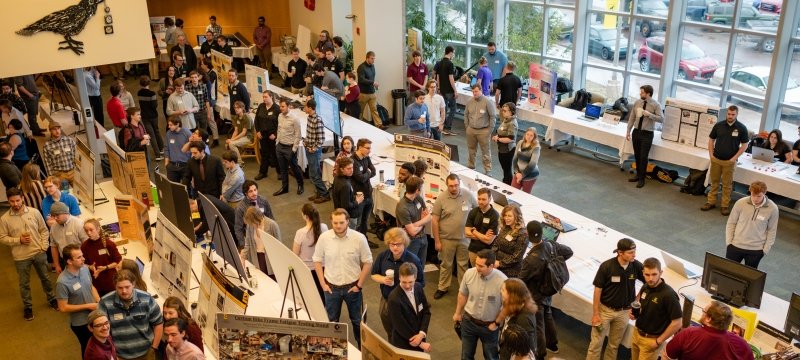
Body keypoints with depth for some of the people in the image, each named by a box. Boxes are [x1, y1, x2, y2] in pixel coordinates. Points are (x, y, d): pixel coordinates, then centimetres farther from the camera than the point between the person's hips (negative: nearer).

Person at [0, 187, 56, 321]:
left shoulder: (34, 212, -6)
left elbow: (44, 230, 1)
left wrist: (43, 247, -7)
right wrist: (19, 240, -18)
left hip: (39, 253, 1)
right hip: (21, 257, -1)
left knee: (45, 278, 18)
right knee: (24, 283, 13)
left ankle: (51, 299, 37)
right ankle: (27, 306, 31)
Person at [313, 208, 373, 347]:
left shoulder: (359, 238, -17)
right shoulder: (324, 237, -13)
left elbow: (367, 262, -7)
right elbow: (317, 260, 0)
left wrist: (359, 284, -7)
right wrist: (323, 283, -2)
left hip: (352, 286, -1)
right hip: (331, 287, 1)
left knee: (357, 320, 18)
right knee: (331, 321, 18)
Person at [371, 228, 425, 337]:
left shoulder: (413, 260, -19)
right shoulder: (382, 256, -8)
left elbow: (421, 283, -11)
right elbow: (374, 275, 5)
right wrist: (383, 279, -16)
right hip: (386, 301, 4)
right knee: (390, 334, 25)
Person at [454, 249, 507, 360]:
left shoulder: (502, 281, -29)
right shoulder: (469, 273, -19)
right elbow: (462, 294, 0)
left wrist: (496, 323, -7)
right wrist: (458, 313, 12)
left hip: (489, 326, -2)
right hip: (468, 321, 3)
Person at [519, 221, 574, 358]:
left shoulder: (531, 259, -37)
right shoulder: (551, 246, -18)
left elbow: (521, 280, -22)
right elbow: (569, 252, 1)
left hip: (535, 295, -7)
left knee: (538, 324, 12)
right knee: (547, 316, 29)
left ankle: (540, 353, 31)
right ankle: (552, 343, 50)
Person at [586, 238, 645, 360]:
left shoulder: (636, 266, -13)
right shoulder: (606, 266, -21)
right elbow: (597, 290, -13)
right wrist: (595, 314, -11)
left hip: (623, 312, 3)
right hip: (605, 309, -3)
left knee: (614, 345, 17)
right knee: (596, 343, 4)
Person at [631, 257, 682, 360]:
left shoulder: (669, 294, -23)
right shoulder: (645, 287, -3)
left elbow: (676, 324, -20)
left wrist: (659, 341, -15)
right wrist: (634, 312, -4)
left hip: (651, 340, -6)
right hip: (637, 334, 6)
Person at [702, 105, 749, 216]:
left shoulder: (741, 128, -6)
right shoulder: (718, 125, -1)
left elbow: (744, 145, -1)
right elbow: (711, 140, 9)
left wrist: (734, 158, -8)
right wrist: (711, 154, 1)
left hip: (729, 161, -2)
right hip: (716, 159, 2)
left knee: (727, 184, 6)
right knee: (714, 182, 10)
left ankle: (724, 205, 14)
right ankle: (711, 202, 19)